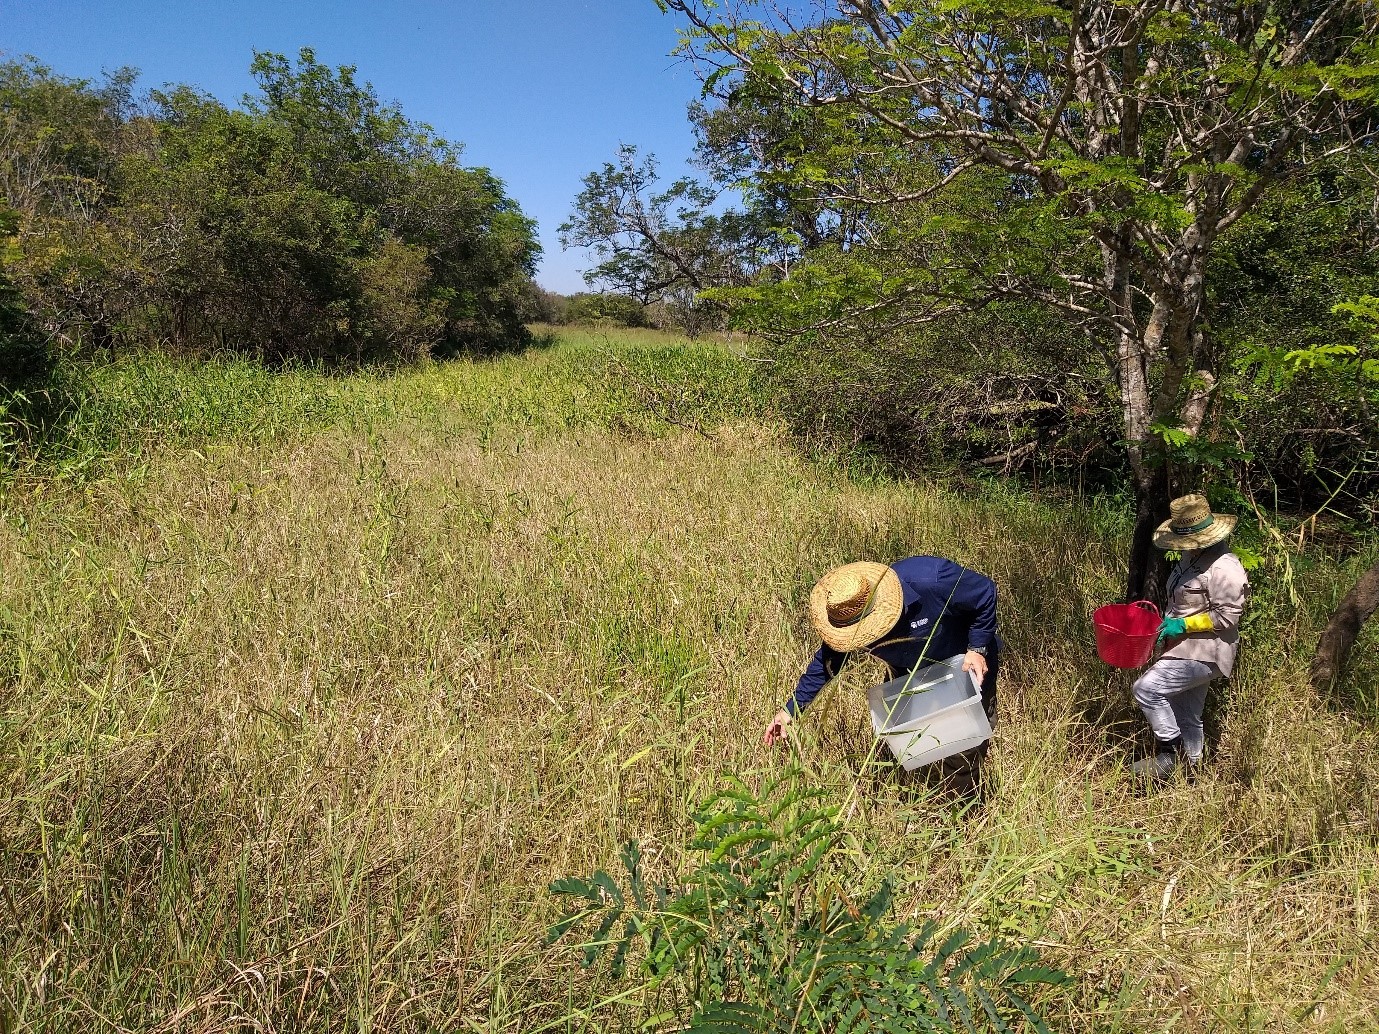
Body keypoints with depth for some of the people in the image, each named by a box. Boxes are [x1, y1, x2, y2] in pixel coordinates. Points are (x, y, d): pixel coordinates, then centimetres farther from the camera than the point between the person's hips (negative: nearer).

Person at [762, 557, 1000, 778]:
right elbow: (826, 663, -13)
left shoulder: (932, 581, -43)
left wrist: (978, 649, -27)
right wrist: (791, 708, -16)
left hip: (969, 662, -3)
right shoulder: (846, 616, -28)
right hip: (909, 673, 3)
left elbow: (986, 592, -26)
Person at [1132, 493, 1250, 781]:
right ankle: (1190, 769, 33)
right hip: (1186, 648, 10)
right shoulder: (1191, 556, 9)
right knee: (1185, 715, 18)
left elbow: (1227, 615, -22)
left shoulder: (1224, 568, -21)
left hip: (1203, 654, -10)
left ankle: (1170, 752, -4)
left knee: (1147, 689, -19)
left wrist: (1183, 625, -22)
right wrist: (1168, 623, 8)